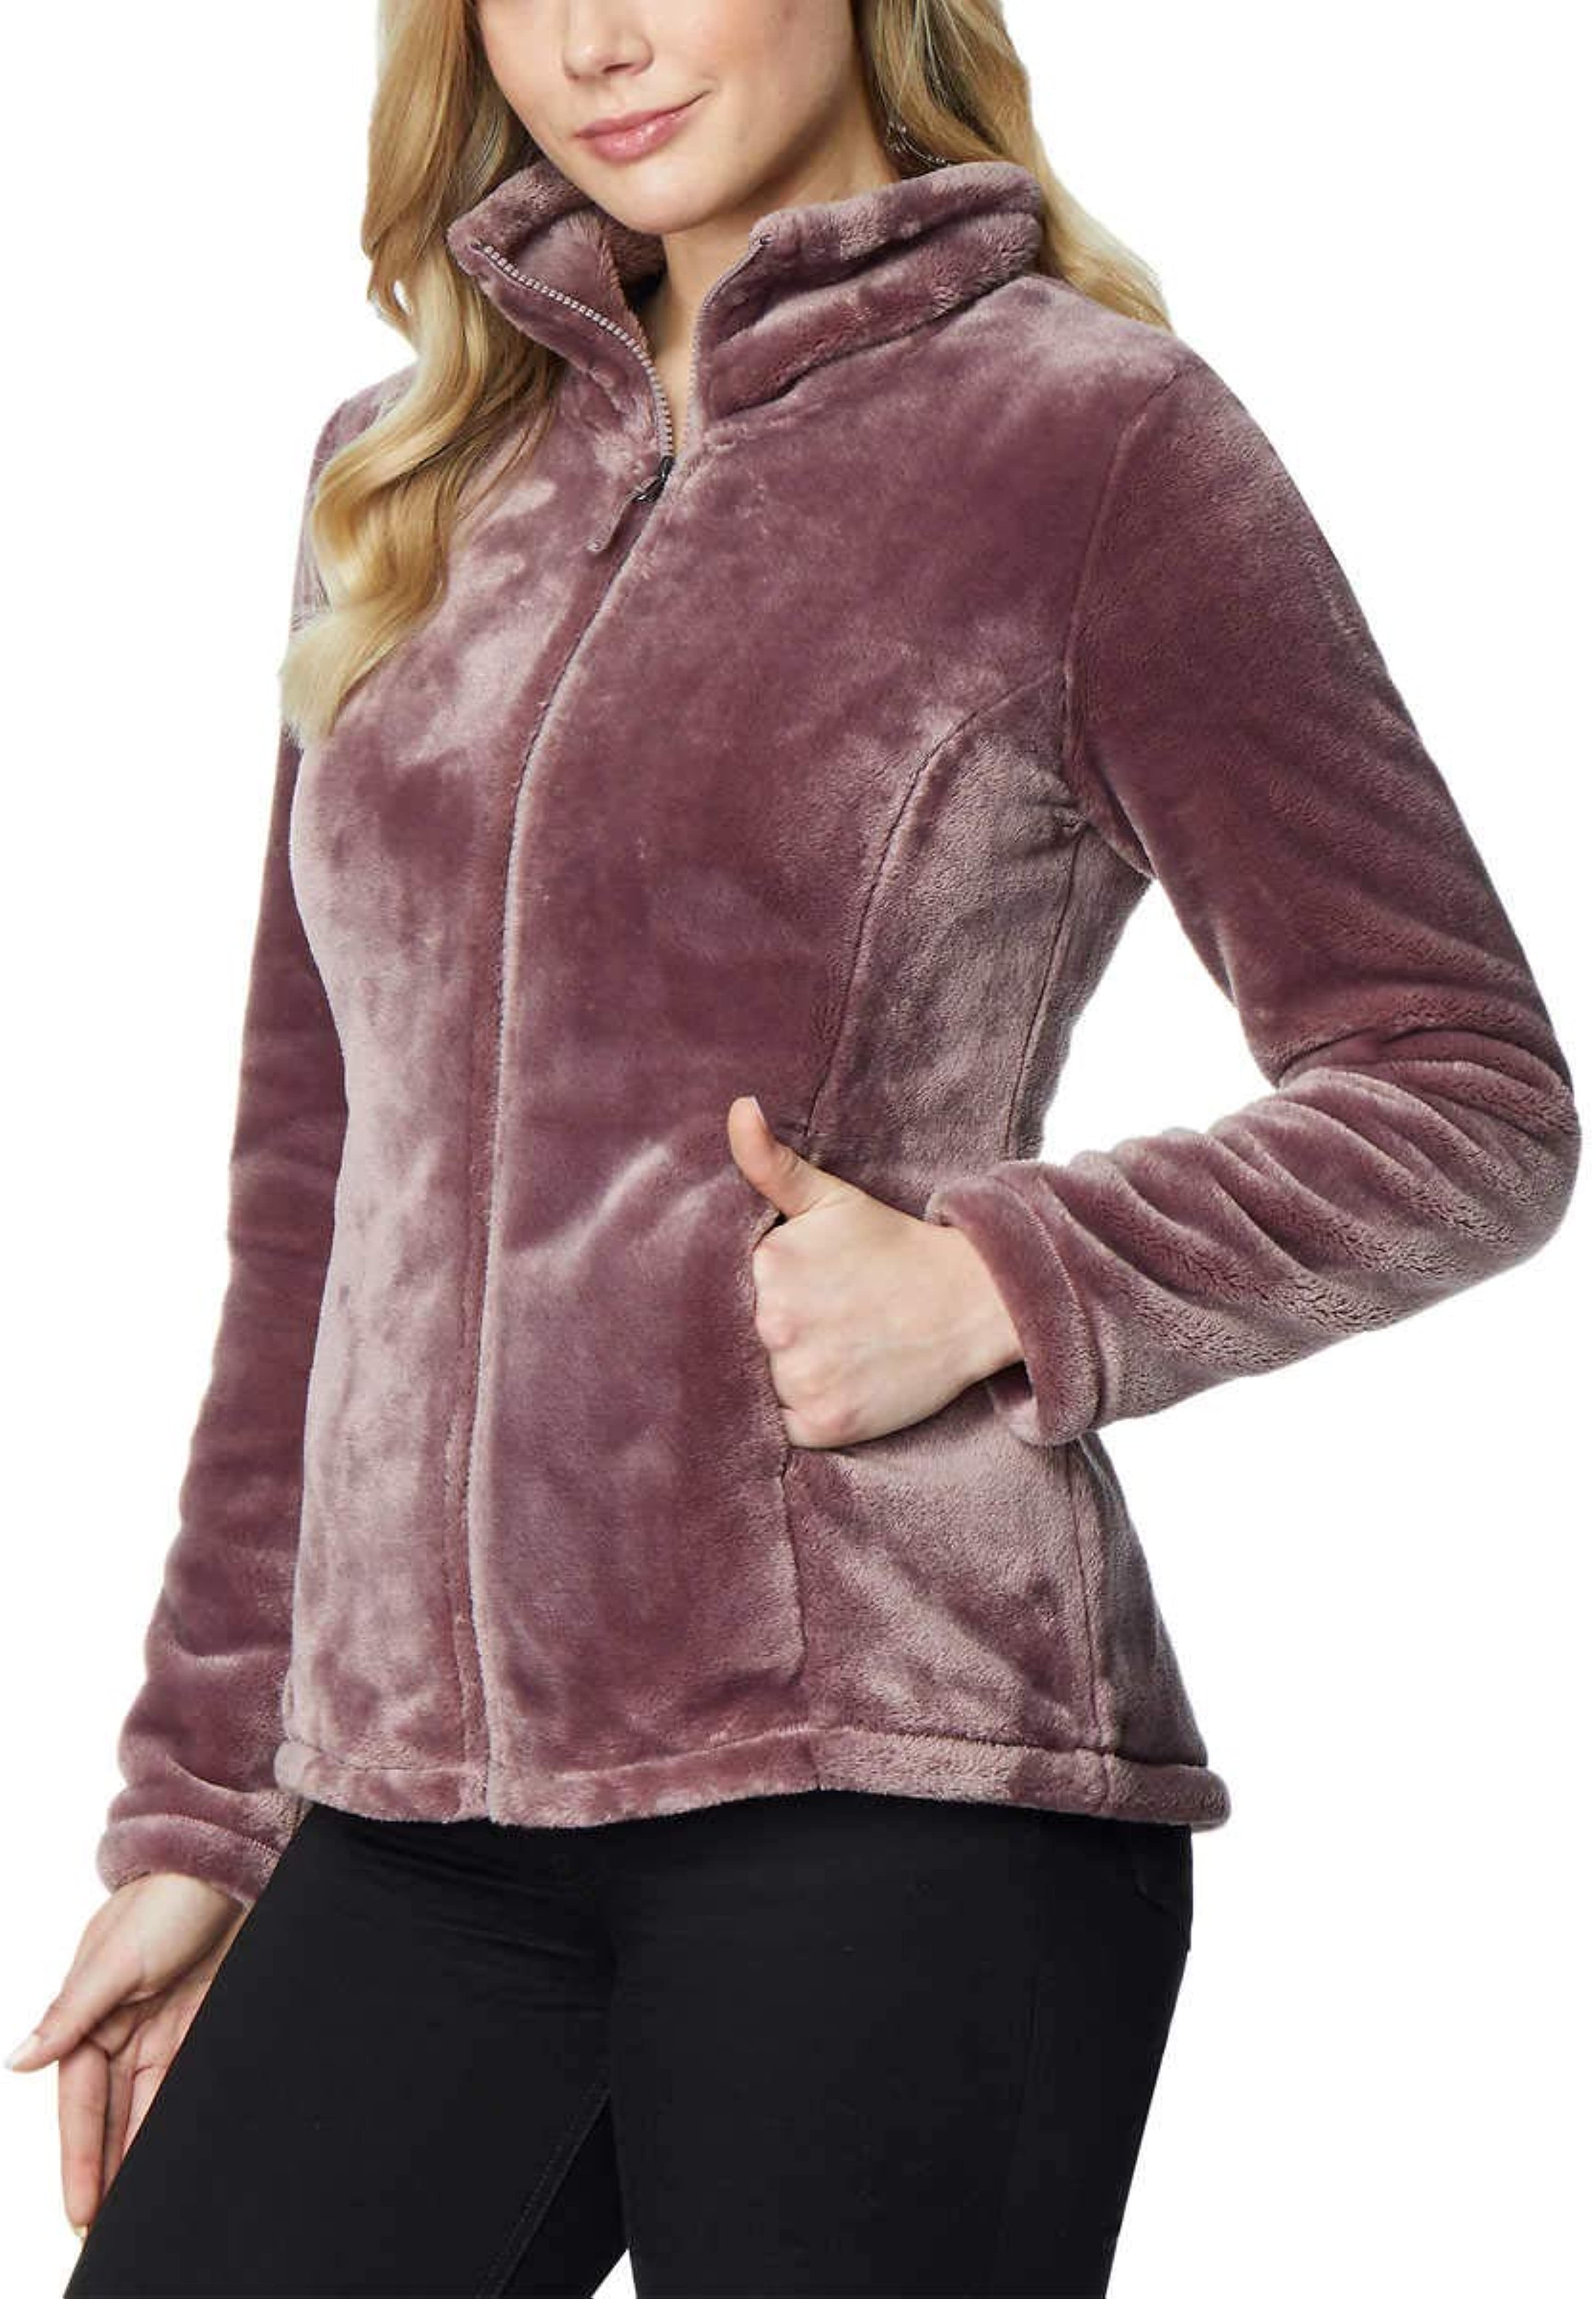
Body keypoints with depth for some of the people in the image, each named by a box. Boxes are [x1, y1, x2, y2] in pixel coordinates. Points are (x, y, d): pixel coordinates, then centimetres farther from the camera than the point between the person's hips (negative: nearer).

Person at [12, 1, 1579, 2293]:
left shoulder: (1090, 432, -1)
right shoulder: (411, 476, 14)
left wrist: (992, 1282, -15)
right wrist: (196, 1808, 16)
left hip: (884, 1782, -5)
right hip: (412, 1823, 5)